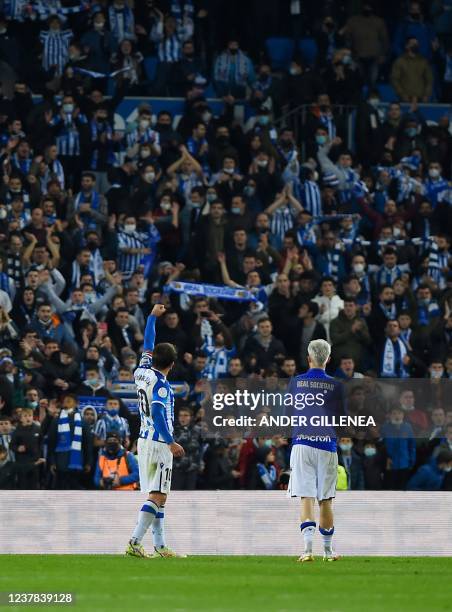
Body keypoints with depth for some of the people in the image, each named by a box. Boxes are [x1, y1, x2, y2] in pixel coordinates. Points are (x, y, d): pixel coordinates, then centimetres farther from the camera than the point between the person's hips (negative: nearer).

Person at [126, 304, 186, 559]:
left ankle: (160, 545, 11)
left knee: (157, 496, 11)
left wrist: (153, 315, 33)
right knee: (157, 496, -12)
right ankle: (135, 542, -23)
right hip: (160, 442, -9)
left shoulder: (143, 373, 7)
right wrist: (171, 442, -28)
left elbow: (147, 345, 22)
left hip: (144, 441, 9)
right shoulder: (160, 383, -14)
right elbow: (158, 413, -24)